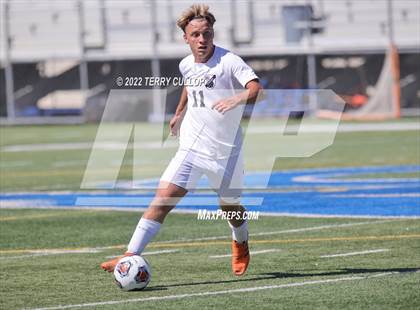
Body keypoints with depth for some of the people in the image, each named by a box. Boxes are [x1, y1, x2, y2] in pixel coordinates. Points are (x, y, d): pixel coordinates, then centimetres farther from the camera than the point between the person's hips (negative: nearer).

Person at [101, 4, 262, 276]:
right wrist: (179, 113, 35)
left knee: (231, 207, 13)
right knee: (163, 197, -14)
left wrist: (237, 99, -47)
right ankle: (131, 256, -18)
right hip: (192, 148, 3)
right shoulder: (186, 65, 3)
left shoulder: (229, 62, -15)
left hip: (227, 151, -3)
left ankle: (241, 247, 48)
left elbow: (257, 89, -29)